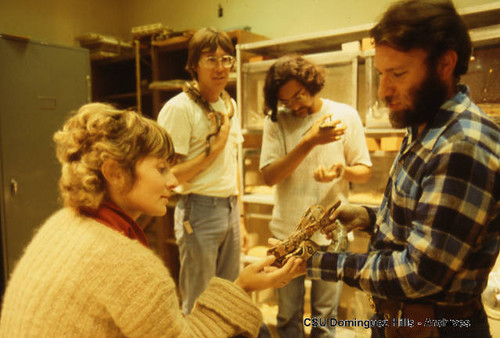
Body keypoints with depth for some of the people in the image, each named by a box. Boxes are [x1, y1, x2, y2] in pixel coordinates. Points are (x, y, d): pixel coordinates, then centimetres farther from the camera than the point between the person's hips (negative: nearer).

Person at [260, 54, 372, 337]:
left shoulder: (346, 115, -2)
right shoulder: (276, 121, -2)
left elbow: (365, 172, 3)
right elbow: (269, 176, -12)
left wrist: (342, 170, -20)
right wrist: (310, 141, -22)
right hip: (288, 231, 1)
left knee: (325, 315, 13)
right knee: (288, 315, 14)